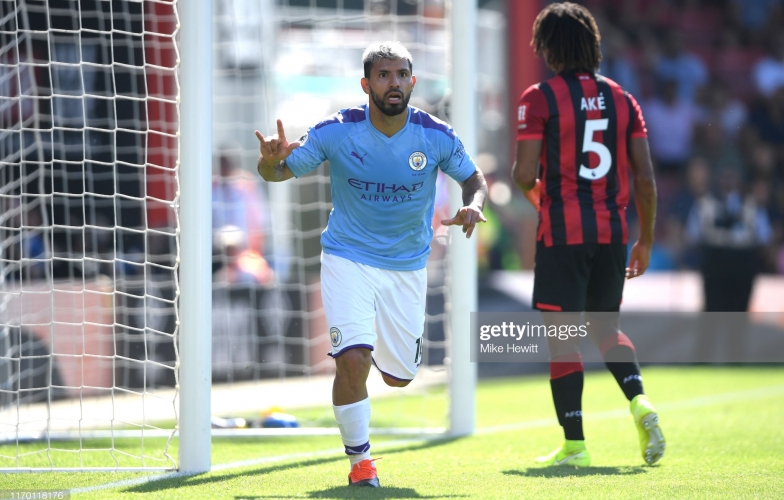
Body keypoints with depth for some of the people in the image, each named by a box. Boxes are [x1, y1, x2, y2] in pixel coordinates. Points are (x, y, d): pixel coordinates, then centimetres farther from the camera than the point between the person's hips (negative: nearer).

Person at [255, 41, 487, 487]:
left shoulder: (436, 136, -12)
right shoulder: (336, 132, -15)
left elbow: (473, 177, 3)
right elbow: (282, 172, -6)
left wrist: (474, 206, -20)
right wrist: (270, 161, -31)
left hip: (407, 266, 2)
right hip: (348, 260, -2)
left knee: (398, 376, 10)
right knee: (353, 360, -22)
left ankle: (381, 346, 48)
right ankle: (359, 459, -2)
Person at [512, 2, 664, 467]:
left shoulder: (540, 98, -6)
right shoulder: (621, 99, 8)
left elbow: (525, 175, -11)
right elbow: (646, 177, 5)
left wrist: (533, 190, 13)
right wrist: (646, 241, 13)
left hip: (562, 232, -5)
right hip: (612, 230, 5)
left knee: (562, 337, 1)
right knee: (606, 328, 19)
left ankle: (574, 443, 0)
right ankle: (640, 402, -5)